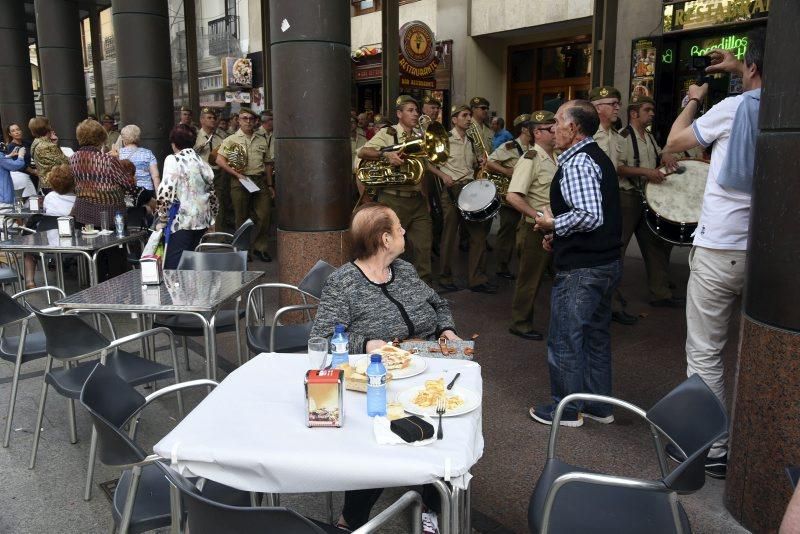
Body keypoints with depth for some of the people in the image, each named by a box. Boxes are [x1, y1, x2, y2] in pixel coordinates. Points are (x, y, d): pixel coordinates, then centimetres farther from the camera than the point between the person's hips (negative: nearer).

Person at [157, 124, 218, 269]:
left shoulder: (173, 160, -7)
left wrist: (161, 220, -6)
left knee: (174, 268, -5)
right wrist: (211, 221, 25)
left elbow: (166, 192, -15)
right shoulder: (202, 162, 12)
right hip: (202, 221, 7)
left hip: (181, 222, -7)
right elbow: (211, 193, 17)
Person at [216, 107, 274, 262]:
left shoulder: (261, 140, 14)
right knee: (242, 217, 4)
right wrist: (237, 174, -13)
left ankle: (260, 248, 8)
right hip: (240, 181, -3)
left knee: (264, 215, -3)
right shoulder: (231, 139, 2)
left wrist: (270, 185, 15)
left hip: (260, 181, 3)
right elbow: (220, 160, -7)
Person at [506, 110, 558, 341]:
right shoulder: (530, 159, -16)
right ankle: (520, 323, 19)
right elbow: (512, 196, -25)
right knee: (530, 278, 4)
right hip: (535, 229, -8)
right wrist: (538, 216, -25)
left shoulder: (554, 159, 11)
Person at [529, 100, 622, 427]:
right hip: (607, 263, 10)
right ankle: (598, 405, 31)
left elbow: (590, 216, -29)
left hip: (581, 269, -10)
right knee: (595, 334, 18)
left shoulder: (577, 163, -18)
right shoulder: (598, 157, 14)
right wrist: (559, 235, 11)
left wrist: (554, 224, -13)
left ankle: (566, 408, 18)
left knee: (565, 338, 4)